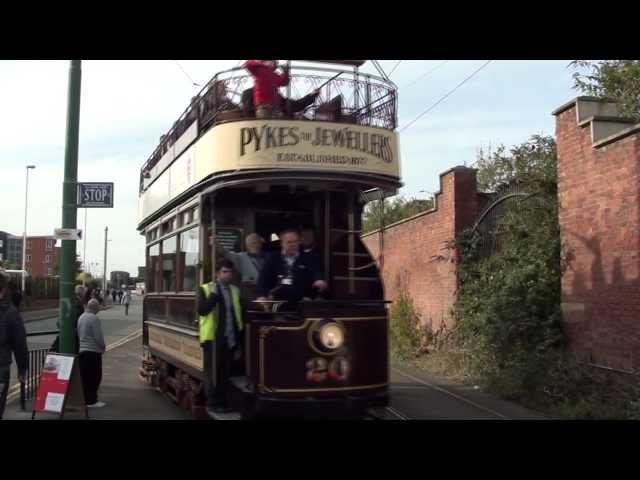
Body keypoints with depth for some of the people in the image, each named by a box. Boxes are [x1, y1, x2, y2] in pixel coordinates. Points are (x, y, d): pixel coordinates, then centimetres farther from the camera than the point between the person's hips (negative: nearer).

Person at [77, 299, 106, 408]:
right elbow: (98, 336, -18)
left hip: (82, 350, 9)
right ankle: (92, 401, 0)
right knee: (95, 377, -1)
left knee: (85, 377, 12)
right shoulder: (94, 318, -17)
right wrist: (103, 346, 0)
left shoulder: (81, 317, 10)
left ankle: (86, 399, 17)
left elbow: (79, 334, 17)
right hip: (93, 351, -8)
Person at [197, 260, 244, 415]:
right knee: (212, 372, 2)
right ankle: (212, 404, 11)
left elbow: (238, 318, 11)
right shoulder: (205, 289, -1)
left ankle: (222, 402, 18)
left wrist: (239, 344, 10)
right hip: (212, 339, -4)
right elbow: (202, 311, -15)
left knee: (225, 373, 8)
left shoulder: (235, 291, 10)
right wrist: (214, 294, -19)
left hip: (229, 340, 4)